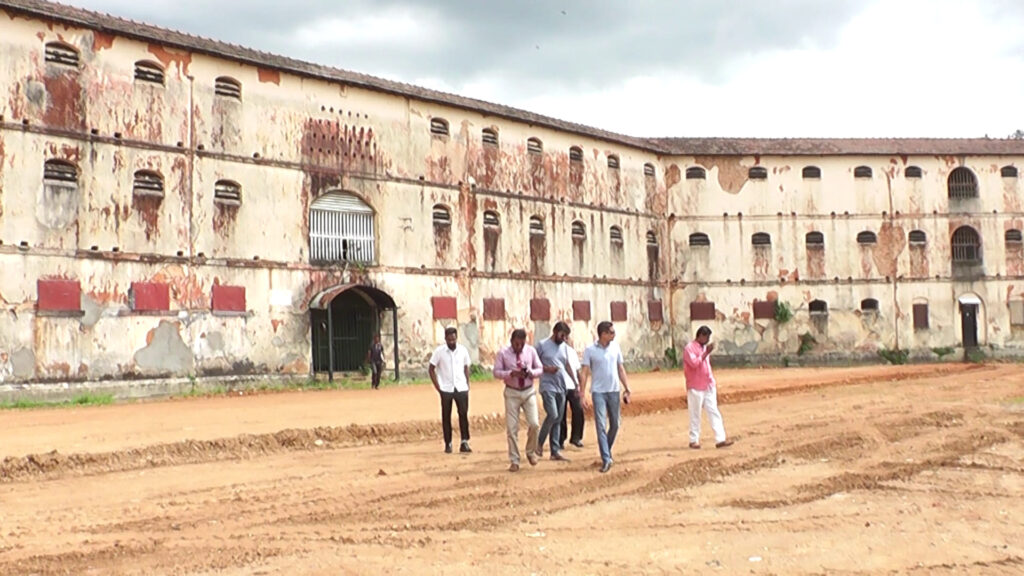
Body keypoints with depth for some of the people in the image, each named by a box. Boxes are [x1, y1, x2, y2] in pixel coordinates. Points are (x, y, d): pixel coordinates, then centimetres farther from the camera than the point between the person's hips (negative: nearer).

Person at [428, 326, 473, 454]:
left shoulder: (463, 350, 2)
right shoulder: (439, 351, -4)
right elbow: (431, 369, 2)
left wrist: (467, 383, 4)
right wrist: (437, 386, -4)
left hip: (461, 388, 1)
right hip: (446, 389, -1)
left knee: (463, 414, -7)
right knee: (446, 417, 5)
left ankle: (464, 443, -5)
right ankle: (448, 444, 13)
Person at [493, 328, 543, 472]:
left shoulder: (531, 351, -1)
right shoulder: (503, 353, -6)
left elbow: (540, 369, 4)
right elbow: (496, 372, -6)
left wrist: (531, 372, -19)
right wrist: (511, 373, -23)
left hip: (528, 391, 1)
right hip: (512, 393, -1)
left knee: (534, 424, -9)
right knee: (512, 428, -1)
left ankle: (531, 452, 18)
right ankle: (514, 461, 10)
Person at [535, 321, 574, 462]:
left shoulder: (563, 346, 12)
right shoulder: (542, 345, -5)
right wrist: (546, 369, -17)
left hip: (561, 387, 6)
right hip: (548, 386, -6)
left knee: (558, 420, 6)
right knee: (552, 415, -19)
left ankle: (555, 451, 9)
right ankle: (540, 442, 2)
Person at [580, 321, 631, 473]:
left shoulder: (615, 347, 5)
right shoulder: (590, 350, -6)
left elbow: (621, 369, 11)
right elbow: (585, 373, -6)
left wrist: (627, 388, 8)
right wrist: (582, 394, -11)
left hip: (614, 391, 4)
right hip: (598, 392, -4)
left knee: (615, 425, 10)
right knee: (601, 425, -8)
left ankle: (607, 452, 31)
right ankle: (606, 459, -7)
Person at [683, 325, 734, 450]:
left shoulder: (704, 348, 16)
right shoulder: (690, 348, -9)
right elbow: (694, 363, -23)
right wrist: (706, 353, -20)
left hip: (708, 387, 7)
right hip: (695, 388, -7)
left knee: (714, 413, 0)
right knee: (695, 415, 1)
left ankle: (720, 439, -3)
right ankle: (694, 440, 10)